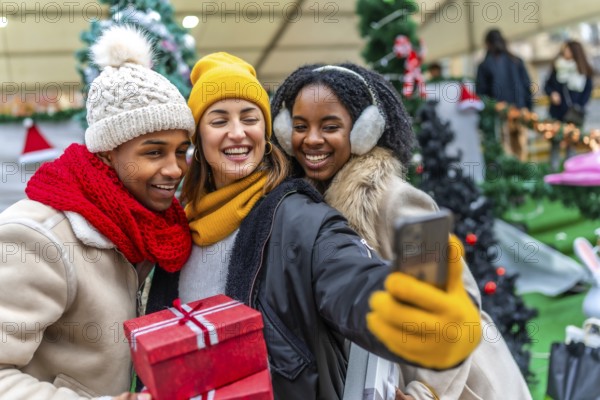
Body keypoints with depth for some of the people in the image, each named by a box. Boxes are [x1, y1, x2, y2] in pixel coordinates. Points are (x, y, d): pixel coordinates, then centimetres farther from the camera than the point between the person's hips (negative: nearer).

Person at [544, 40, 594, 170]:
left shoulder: (585, 71, 0)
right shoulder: (557, 67, 3)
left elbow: (587, 91, 3)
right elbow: (547, 85, 10)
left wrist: (579, 107, -10)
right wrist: (552, 93, -11)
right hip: (557, 112, 1)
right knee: (555, 142, 1)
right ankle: (554, 169, 6)